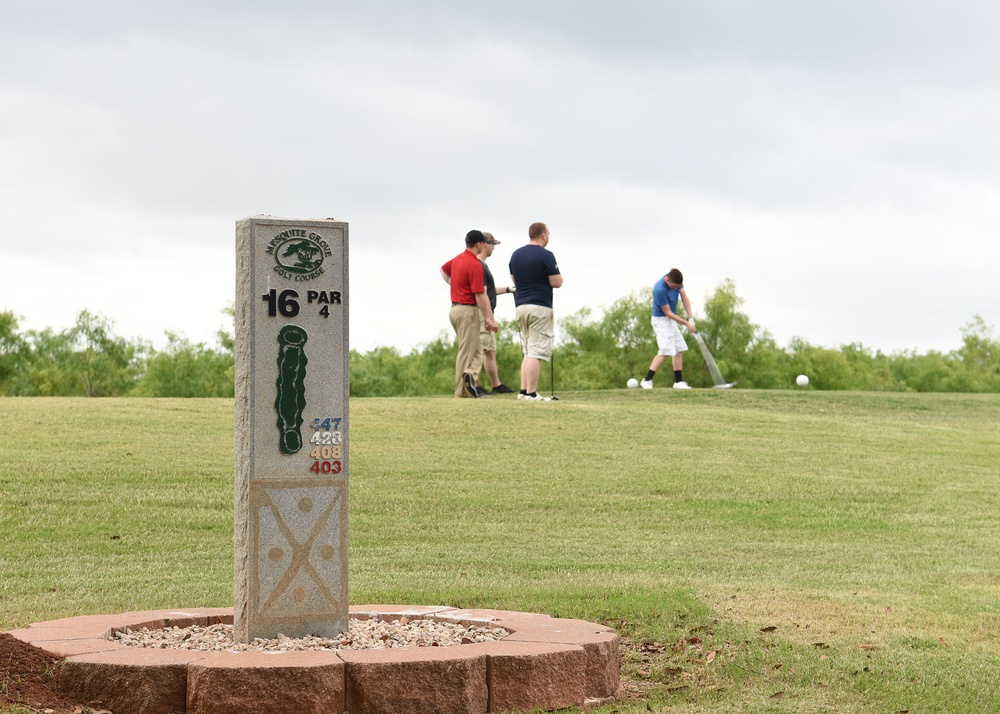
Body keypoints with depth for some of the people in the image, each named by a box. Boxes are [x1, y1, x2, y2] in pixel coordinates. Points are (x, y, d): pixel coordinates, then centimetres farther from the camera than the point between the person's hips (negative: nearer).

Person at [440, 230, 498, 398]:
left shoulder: (458, 259, 8)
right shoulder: (475, 265, -18)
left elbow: (443, 270, 31)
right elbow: (480, 295, -21)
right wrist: (489, 318, -18)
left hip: (455, 308, 8)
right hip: (468, 310, -8)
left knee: (477, 350, 12)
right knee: (466, 352, -6)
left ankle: (470, 376, -4)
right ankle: (461, 393, -9)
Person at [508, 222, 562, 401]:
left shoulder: (515, 255, 11)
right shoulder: (545, 255, -11)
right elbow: (557, 283, -11)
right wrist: (557, 273, 9)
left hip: (520, 306, 7)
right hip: (540, 307, -7)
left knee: (527, 352, 14)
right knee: (536, 352, -8)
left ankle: (524, 390, 8)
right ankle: (531, 393, -11)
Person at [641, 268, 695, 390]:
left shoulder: (677, 281, -7)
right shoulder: (660, 290, -29)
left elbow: (684, 298, -4)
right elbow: (668, 313, -22)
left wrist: (691, 318, -14)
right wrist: (687, 324, -19)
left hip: (671, 320, 8)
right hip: (661, 320, -8)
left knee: (679, 349, 7)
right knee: (666, 351, -17)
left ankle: (678, 382, 11)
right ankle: (647, 380, -16)